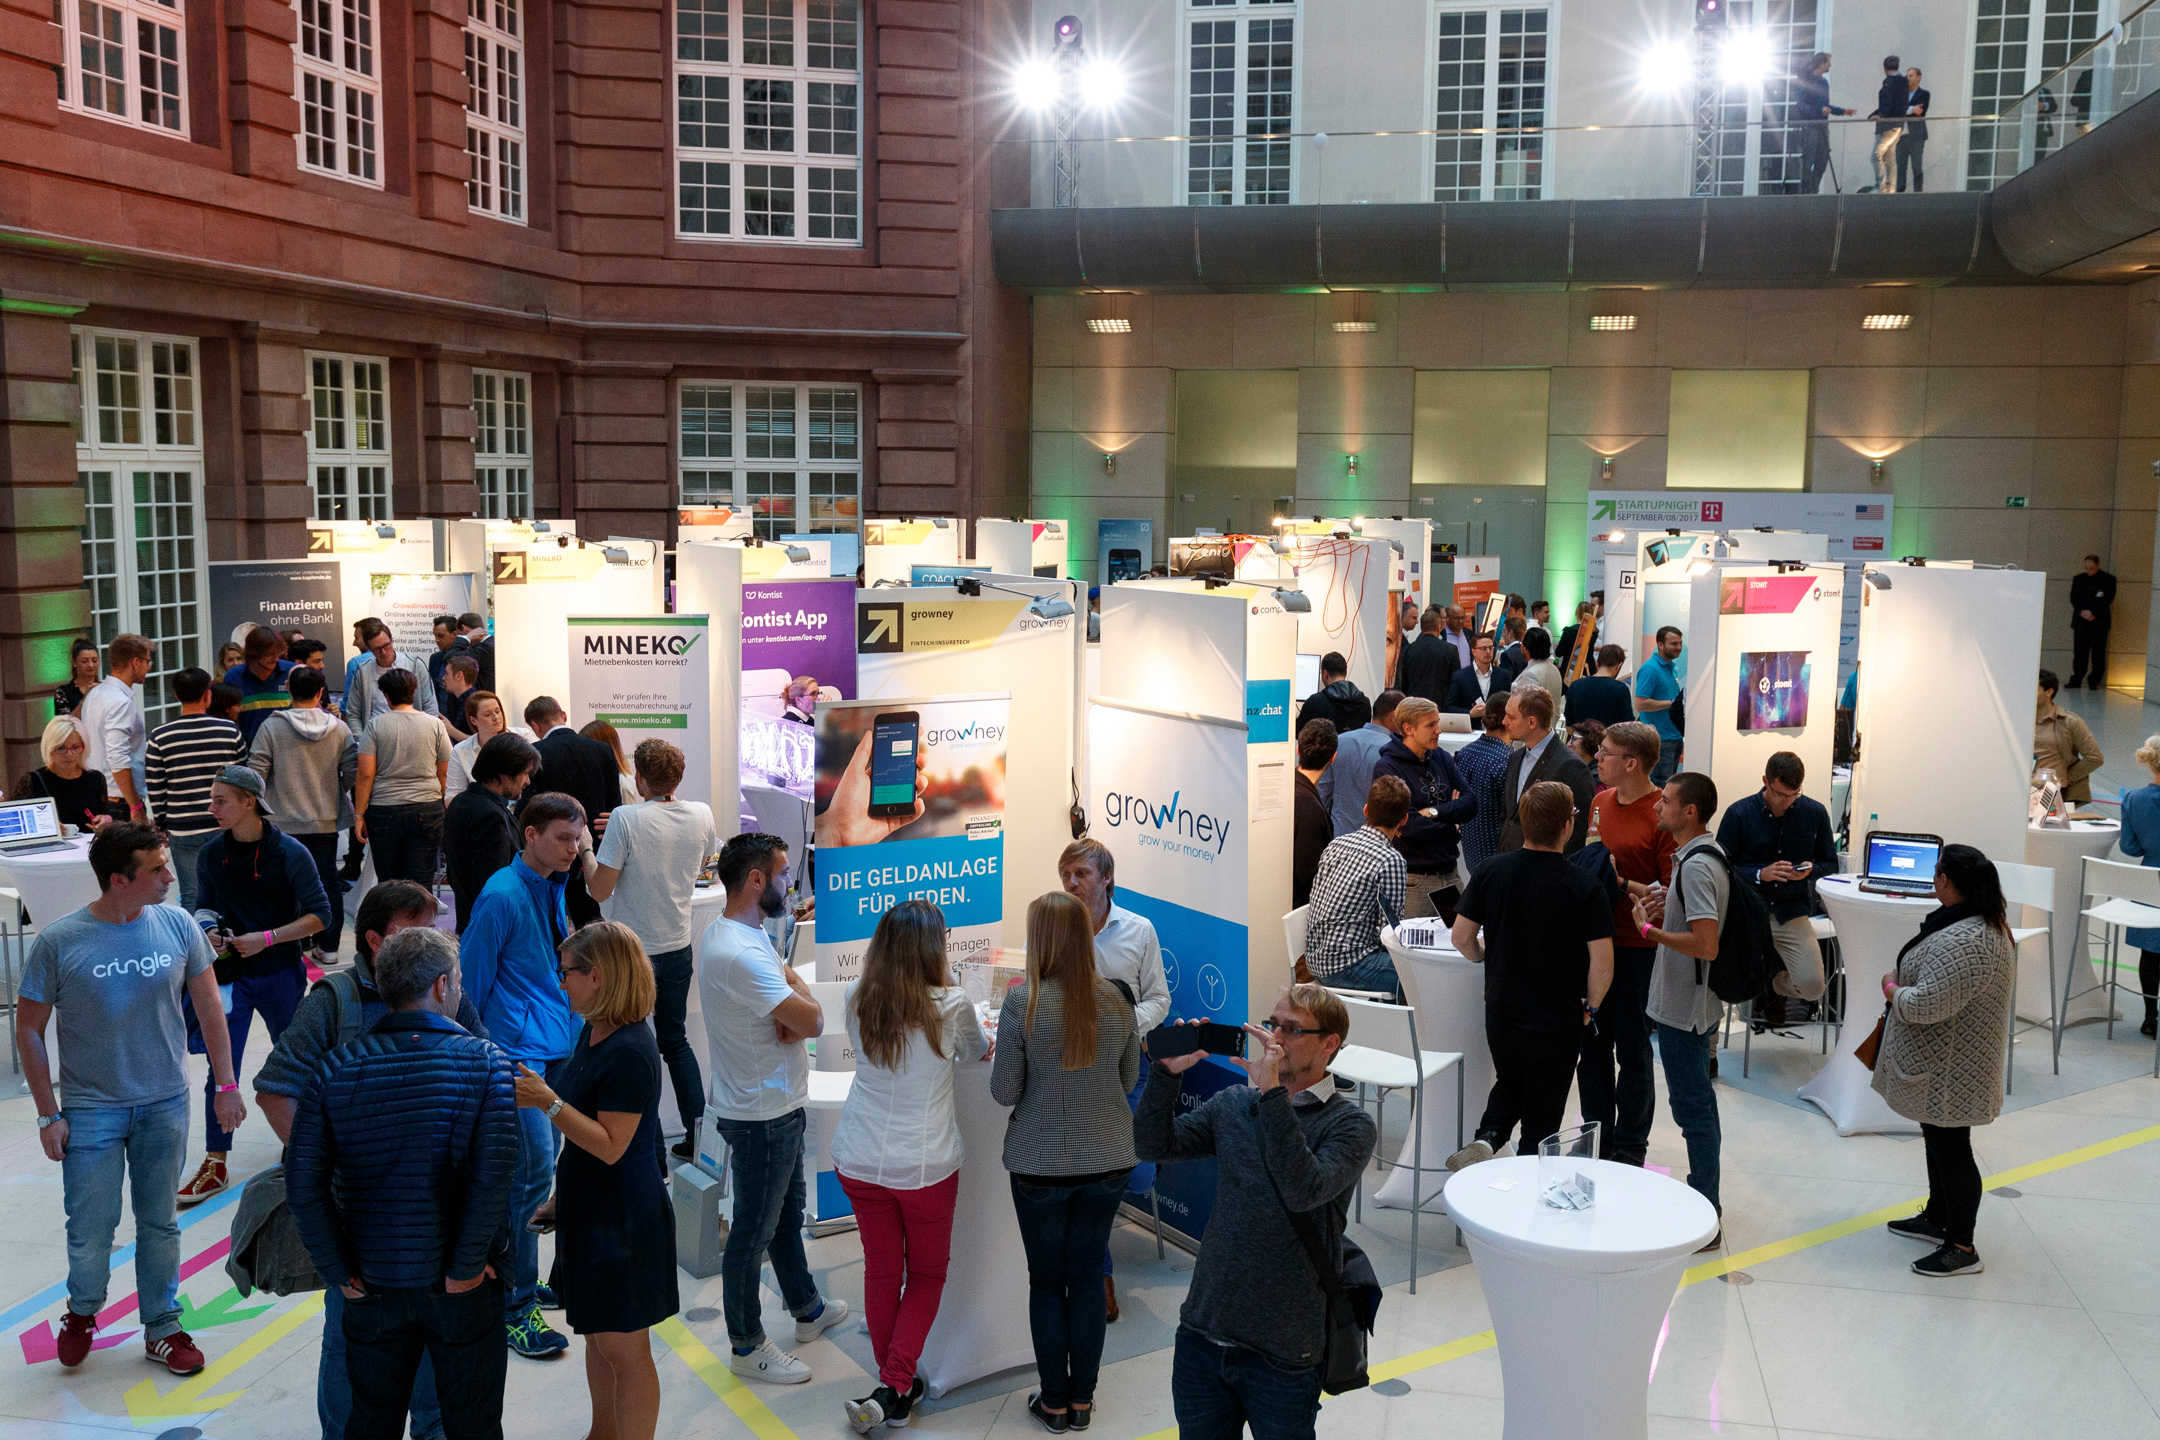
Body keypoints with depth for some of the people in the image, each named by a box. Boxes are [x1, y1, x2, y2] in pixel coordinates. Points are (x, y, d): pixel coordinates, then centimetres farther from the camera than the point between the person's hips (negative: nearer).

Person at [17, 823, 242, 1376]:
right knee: (91, 1226, 4)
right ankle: (82, 1312, 35)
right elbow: (29, 1029, -4)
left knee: (160, 1223, 12)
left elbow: (209, 1006, 4)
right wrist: (49, 1115, -4)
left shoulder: (177, 925, -6)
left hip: (165, 1105, 2)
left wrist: (225, 1085, 4)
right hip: (91, 1109, -2)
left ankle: (162, 1329, 29)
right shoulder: (58, 942, -13)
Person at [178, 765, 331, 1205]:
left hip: (280, 973, -2)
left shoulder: (290, 853, -11)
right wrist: (207, 930, -9)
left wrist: (266, 938, -18)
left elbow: (320, 915, -10)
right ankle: (215, 1165, 6)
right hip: (231, 973, 2)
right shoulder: (212, 854, -1)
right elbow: (204, 905, 13)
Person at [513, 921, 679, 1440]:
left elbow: (610, 1145, -25)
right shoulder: (593, 1032, 6)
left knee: (625, 1349, 3)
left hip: (623, 1216, -10)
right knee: (597, 1336, 23)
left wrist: (548, 1103, -26)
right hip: (591, 1205, 10)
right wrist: (534, 1091, 8)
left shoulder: (629, 1052, -25)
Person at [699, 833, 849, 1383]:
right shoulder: (738, 954, -29)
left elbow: (798, 997, 7)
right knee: (753, 1231, 5)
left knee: (788, 1210, 25)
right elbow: (812, 1019, -28)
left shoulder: (748, 932, 5)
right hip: (760, 1116, -11)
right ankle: (747, 1347, 20)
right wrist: (800, 1001, -7)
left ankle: (807, 1310, 43)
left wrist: (793, 1002, -15)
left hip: (779, 1107, 11)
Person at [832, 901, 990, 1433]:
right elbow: (975, 1053, 5)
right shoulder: (952, 1006, -15)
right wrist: (973, 1025, 27)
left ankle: (895, 1386, 27)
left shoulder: (858, 1000, -5)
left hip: (859, 1162, 3)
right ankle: (894, 1387, 6)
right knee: (927, 1272, 16)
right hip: (925, 1164, -3)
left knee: (881, 1270, 17)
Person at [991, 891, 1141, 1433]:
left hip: (1042, 1165, -3)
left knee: (1047, 1281, 11)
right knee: (1089, 1277, 14)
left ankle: (1054, 1403, 20)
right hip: (1108, 1160, 3)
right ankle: (1082, 1399, 23)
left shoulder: (1022, 1002, -17)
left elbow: (1003, 1093, -10)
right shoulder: (1115, 1000, -5)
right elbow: (1130, 1081, 7)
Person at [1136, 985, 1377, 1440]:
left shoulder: (1349, 1125, -6)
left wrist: (1273, 1093, -26)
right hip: (1203, 1334, 4)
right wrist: (1168, 1072, -15)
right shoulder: (1232, 1103, 8)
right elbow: (1153, 1145, -1)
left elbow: (1303, 1189, -23)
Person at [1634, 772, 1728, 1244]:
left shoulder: (1696, 865, -23)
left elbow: (1706, 945, -30)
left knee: (1692, 1107, -2)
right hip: (1692, 1005, 10)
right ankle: (1704, 1198, 31)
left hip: (1684, 1009, -10)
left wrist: (1650, 930, -19)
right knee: (1697, 1102, 19)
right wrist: (1666, 910, 8)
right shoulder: (1706, 855, 9)